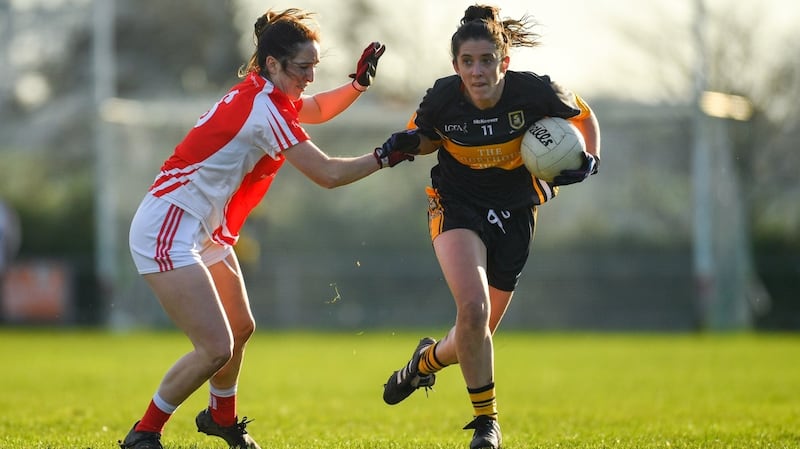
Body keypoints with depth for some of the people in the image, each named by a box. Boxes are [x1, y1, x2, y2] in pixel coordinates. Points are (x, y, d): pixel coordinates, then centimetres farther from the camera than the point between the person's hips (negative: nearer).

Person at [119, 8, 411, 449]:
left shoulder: (263, 94, 6)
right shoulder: (262, 107, -22)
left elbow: (318, 109, 27)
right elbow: (328, 173, -20)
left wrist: (358, 82, 10)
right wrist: (386, 156, -11)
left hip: (203, 231, 11)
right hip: (168, 233, -11)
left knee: (240, 329, 23)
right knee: (216, 349, -16)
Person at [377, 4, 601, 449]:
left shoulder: (534, 91, -20)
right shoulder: (442, 98, -18)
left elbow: (584, 116, 0)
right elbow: (427, 137, 4)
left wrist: (590, 160, -17)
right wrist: (407, 143, -18)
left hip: (514, 213, 2)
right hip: (457, 207, -2)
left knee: (480, 332, 9)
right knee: (473, 308, -25)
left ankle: (428, 359, 45)